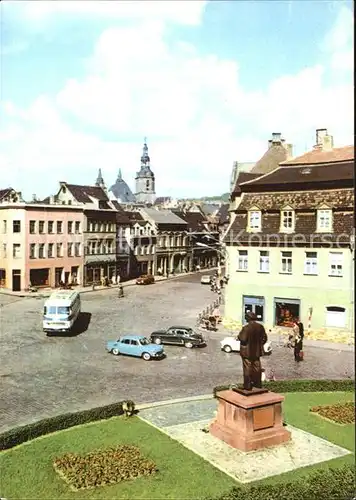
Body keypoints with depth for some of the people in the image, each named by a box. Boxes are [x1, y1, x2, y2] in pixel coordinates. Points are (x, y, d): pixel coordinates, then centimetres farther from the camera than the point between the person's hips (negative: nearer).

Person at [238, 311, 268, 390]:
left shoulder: (246, 328, -21)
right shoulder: (260, 327, -2)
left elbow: (242, 339, -19)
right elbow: (264, 338, 6)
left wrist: (239, 335, 1)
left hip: (247, 352, -6)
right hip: (257, 351, 6)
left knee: (247, 369, 2)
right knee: (257, 367, 17)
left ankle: (248, 386, 5)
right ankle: (258, 384, 26)